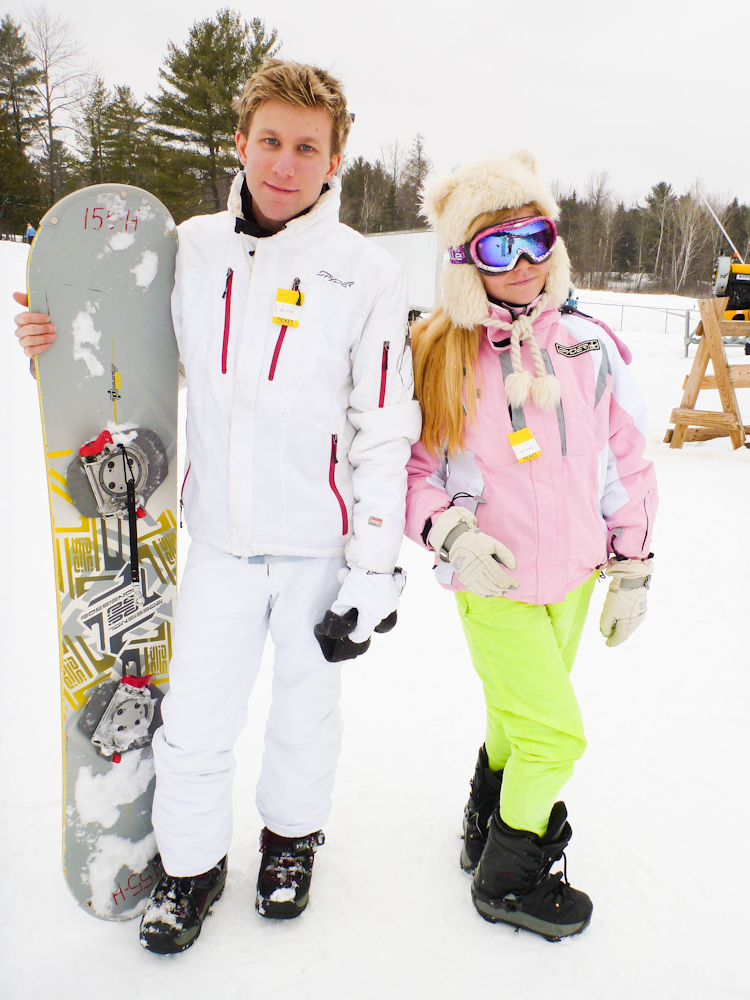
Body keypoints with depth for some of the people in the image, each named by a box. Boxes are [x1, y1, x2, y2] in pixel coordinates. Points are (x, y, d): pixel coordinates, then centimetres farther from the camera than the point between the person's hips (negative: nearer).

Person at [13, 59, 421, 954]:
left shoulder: (366, 276, -9)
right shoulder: (192, 248, 0)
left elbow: (385, 435, -8)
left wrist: (372, 574, -10)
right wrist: (60, 340, -5)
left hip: (320, 541, -2)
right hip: (220, 534, 2)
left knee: (305, 703, 17)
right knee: (194, 719, 7)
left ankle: (291, 836, 44)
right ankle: (192, 864, 35)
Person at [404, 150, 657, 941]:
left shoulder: (587, 346, -3)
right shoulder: (436, 356, -11)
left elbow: (628, 462, 4)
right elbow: (406, 467, -5)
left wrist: (632, 569, 6)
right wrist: (450, 532, -23)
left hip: (572, 575, 4)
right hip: (492, 584, -4)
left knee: (515, 718, 21)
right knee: (555, 734, -1)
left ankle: (489, 822, 50)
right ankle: (508, 877, 26)